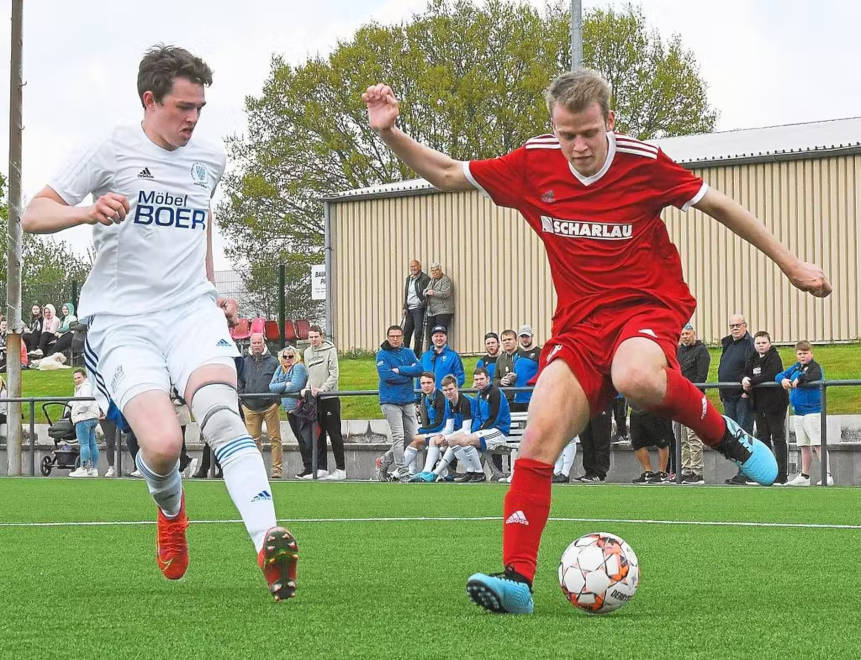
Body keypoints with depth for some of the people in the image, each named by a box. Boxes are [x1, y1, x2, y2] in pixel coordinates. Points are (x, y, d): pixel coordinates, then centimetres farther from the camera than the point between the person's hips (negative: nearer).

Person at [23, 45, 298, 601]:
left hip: (193, 311, 3)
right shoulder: (113, 150, 0)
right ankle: (170, 508, 16)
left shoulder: (210, 160, 14)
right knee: (163, 443, -22)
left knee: (220, 411, -29)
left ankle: (268, 542, -41)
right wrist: (89, 211, -22)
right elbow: (33, 215, -2)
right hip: (123, 320, -3)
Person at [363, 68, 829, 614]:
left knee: (636, 378, -39)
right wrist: (390, 133, -5)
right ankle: (517, 579, -15)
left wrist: (790, 265, 7)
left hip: (649, 307, -3)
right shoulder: (533, 165, -1)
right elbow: (445, 174, 10)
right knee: (539, 440, -16)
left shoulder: (643, 162, -9)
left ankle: (726, 435, -10)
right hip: (579, 322, 4)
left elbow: (718, 205, 3)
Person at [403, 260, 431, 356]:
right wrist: (405, 307, 13)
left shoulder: (425, 278, -7)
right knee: (406, 332, 9)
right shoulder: (408, 278, 17)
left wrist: (423, 304, -18)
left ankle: (416, 354, -2)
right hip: (409, 309, 8)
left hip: (419, 309, -7)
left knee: (418, 333, -6)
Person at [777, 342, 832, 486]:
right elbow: (778, 375, 11)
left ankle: (827, 476, -12)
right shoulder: (795, 368, 14)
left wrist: (799, 379, -26)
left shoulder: (815, 366, -7)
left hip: (813, 411, -8)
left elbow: (815, 376, -29)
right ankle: (804, 476, 21)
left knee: (818, 444, -11)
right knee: (804, 447, 14)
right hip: (797, 413, 8)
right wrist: (783, 379, -10)